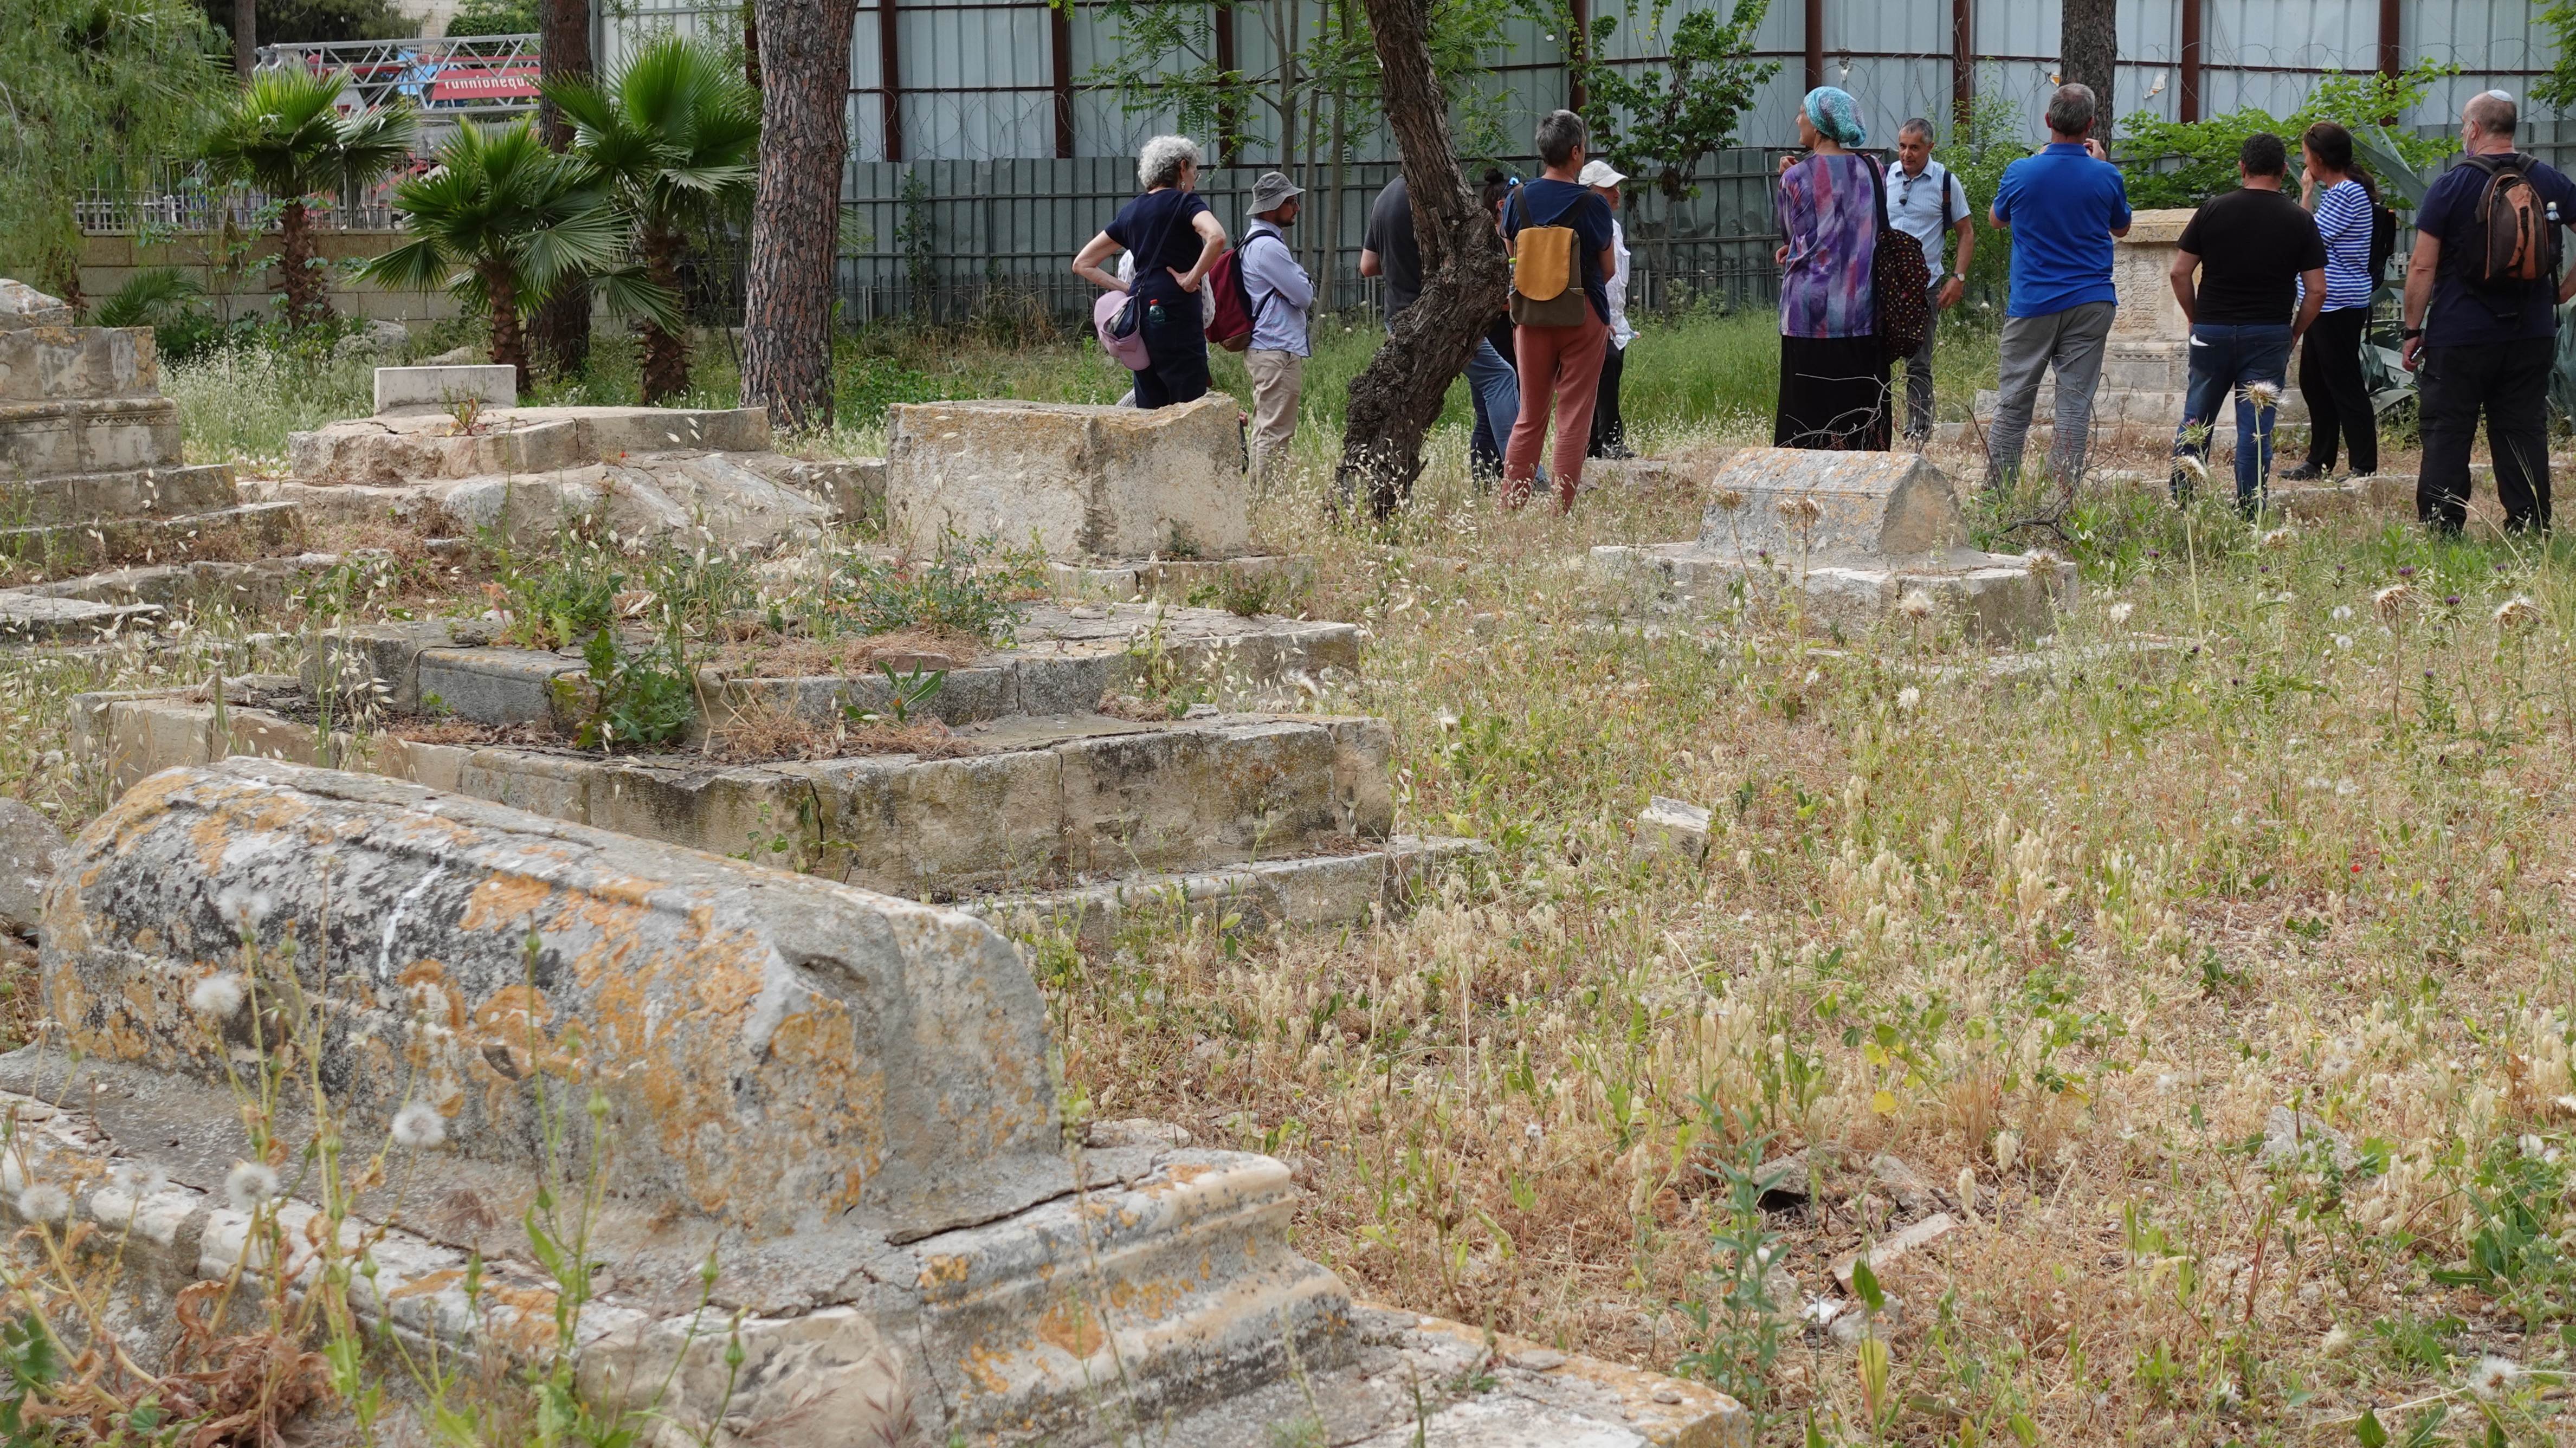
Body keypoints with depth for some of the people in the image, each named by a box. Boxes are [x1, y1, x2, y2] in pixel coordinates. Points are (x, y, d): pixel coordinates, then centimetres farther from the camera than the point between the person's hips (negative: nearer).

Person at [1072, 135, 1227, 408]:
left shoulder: (1131, 211, 16)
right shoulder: (1184, 202, -3)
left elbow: (1082, 264, 20)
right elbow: (1216, 237, -25)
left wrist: (1125, 290, 11)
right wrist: (1191, 280, -13)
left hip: (1141, 314, 7)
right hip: (1176, 315, -7)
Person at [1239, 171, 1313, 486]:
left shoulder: (1255, 240, 18)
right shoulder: (1268, 246, -16)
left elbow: (1292, 287, 22)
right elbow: (1303, 296, -16)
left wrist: (1302, 284, 0)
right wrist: (1309, 285, 5)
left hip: (1263, 350, 11)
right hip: (1279, 350, -11)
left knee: (1264, 429, 16)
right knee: (1276, 432, -10)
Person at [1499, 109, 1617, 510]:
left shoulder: (1518, 201, -1)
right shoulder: (1592, 206, -9)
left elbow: (1512, 263, 6)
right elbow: (1607, 270, 0)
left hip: (1532, 316, 3)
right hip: (1583, 316, -3)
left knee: (1530, 415, 13)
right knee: (1575, 417, 2)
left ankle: (1510, 505, 9)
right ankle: (1563, 511, 1)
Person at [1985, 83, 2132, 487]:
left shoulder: (2022, 172, -7)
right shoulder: (2105, 177, -5)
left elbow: (1996, 220, 14)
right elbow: (2121, 228, 15)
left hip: (2031, 303, 0)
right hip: (2090, 305, 0)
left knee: (2013, 402, 7)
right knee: (2075, 404, 3)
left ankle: (1995, 494, 8)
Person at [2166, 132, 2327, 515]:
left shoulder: (2213, 210, -1)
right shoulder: (2300, 221, -1)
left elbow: (2179, 273, -1)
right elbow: (2316, 291, -3)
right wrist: (2293, 335, 9)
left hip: (2212, 332, 1)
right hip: (2269, 336, -1)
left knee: (2195, 422, 13)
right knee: (2256, 429, 2)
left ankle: (2178, 504, 20)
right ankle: (2249, 515, 2)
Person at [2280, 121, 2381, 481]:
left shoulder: (2347, 193, -16)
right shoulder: (2336, 190, 15)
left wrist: (2306, 193, -10)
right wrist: (2309, 193, 12)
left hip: (2340, 304, -11)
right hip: (2325, 302, 11)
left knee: (2345, 385, -6)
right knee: (2314, 381, 16)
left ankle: (2364, 467, -2)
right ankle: (2319, 461, 25)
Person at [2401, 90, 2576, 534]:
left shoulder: (2452, 186, -8)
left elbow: (2422, 268, -8)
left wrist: (2412, 331, -2)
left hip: (2460, 336, -4)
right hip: (2532, 335, 4)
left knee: (2446, 435, 2)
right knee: (2524, 432, 9)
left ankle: (2441, 530, 1)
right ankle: (2530, 527, 9)